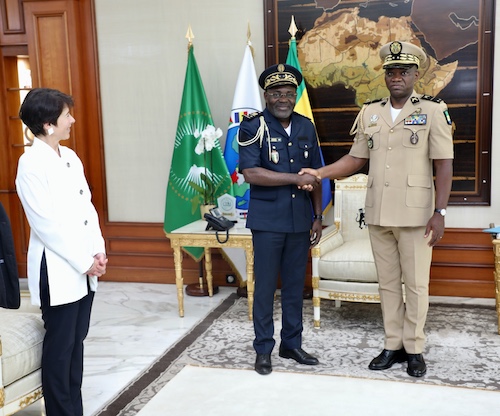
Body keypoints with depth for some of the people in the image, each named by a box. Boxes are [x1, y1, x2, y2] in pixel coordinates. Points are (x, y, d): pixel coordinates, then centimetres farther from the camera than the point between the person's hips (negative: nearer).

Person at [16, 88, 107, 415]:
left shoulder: (71, 157, 9)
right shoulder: (31, 163, -14)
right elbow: (47, 224, -17)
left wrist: (98, 253, 0)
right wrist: (84, 262, -14)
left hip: (84, 267, 7)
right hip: (57, 270, -7)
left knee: (76, 342, 15)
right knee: (59, 347, 5)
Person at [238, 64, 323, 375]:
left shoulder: (306, 127, 8)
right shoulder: (254, 127, -7)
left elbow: (315, 176, 12)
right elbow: (250, 173, -18)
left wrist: (318, 217, 9)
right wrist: (295, 179, -17)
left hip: (300, 219, 4)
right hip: (267, 220, -4)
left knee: (296, 285, 12)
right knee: (265, 287, 4)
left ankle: (292, 343, 27)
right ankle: (264, 349, 18)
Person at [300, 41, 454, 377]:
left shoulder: (433, 110, -2)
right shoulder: (370, 113, 9)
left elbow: (444, 165, -5)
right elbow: (356, 159, 13)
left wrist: (439, 213, -11)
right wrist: (319, 173, 0)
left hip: (416, 214, -4)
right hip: (378, 214, 4)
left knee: (416, 283, 5)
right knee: (387, 283, 12)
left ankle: (414, 349, 20)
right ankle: (393, 345, 24)